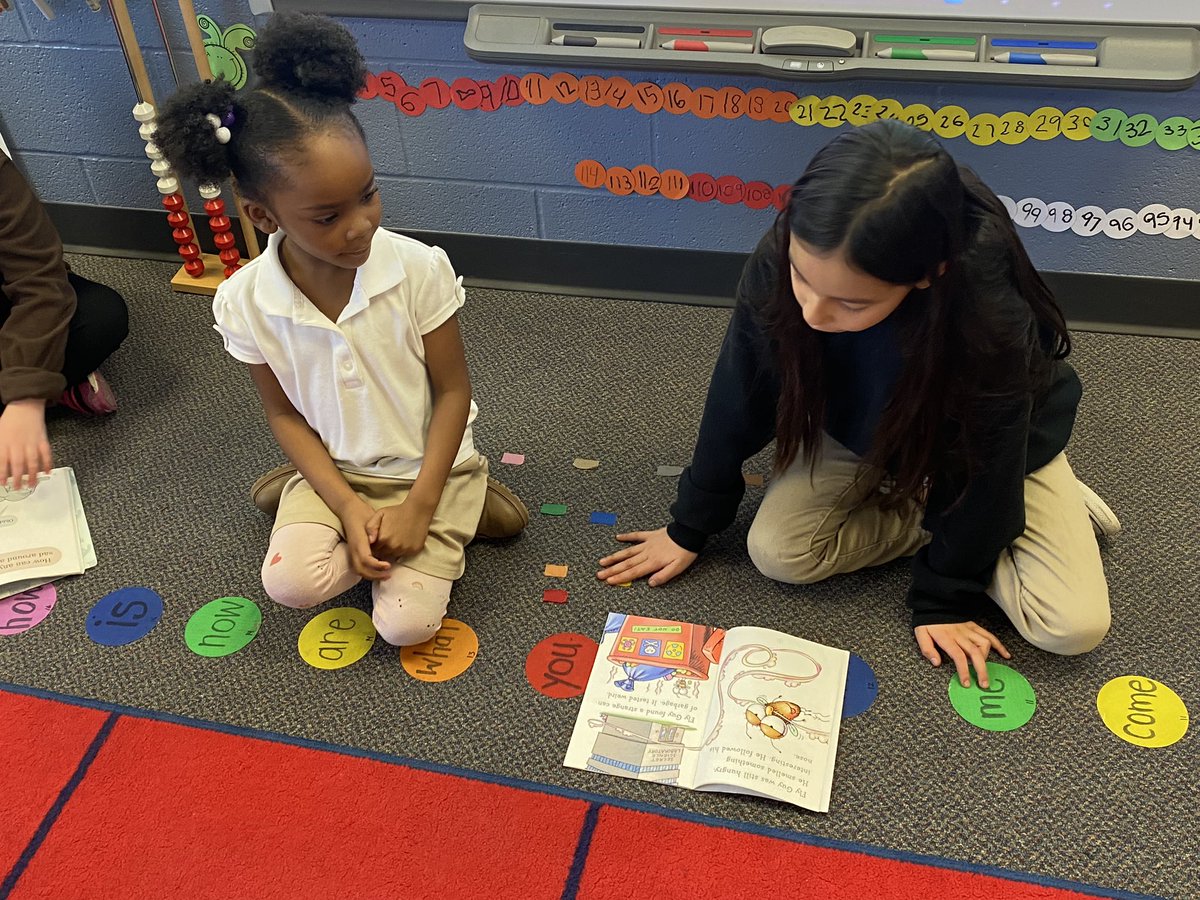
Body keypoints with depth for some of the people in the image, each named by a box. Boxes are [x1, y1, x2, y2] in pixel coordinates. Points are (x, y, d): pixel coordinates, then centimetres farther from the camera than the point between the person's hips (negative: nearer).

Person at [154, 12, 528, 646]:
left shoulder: (419, 269, -22)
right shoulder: (246, 302, -16)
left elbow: (453, 390, -12)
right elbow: (284, 414, -4)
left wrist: (420, 505, -17)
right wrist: (349, 508, -14)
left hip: (428, 464, -2)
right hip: (335, 469, 2)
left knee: (407, 623, -16)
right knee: (290, 582, -23)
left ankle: (452, 510, 8)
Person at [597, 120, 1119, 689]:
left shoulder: (992, 317, -42)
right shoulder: (778, 263, -34)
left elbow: (981, 466, -24)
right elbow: (739, 398, -17)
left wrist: (945, 598, -14)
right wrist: (690, 526, -6)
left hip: (986, 438, -3)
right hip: (861, 423, 4)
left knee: (1073, 627, -16)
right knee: (776, 551, -17)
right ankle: (933, 513, 3)